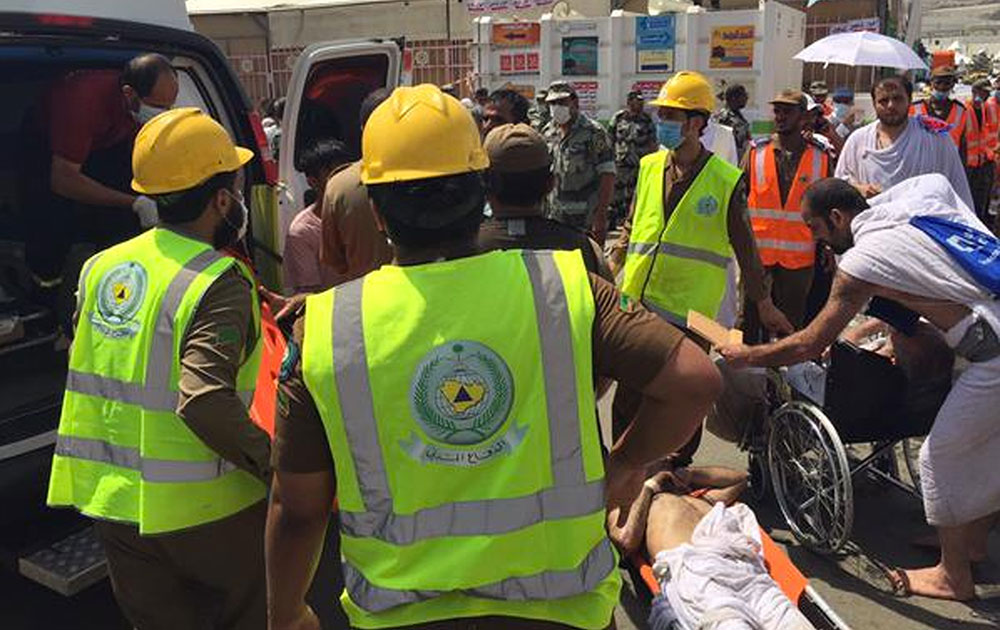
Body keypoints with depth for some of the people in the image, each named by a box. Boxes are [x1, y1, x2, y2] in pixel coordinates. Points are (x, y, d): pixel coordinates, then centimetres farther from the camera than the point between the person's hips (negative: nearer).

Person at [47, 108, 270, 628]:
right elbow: (206, 402, -31)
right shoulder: (220, 283, -20)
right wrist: (272, 463, -20)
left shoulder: (102, 266, 3)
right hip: (198, 508, -6)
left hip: (108, 500, 6)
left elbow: (79, 361, 13)